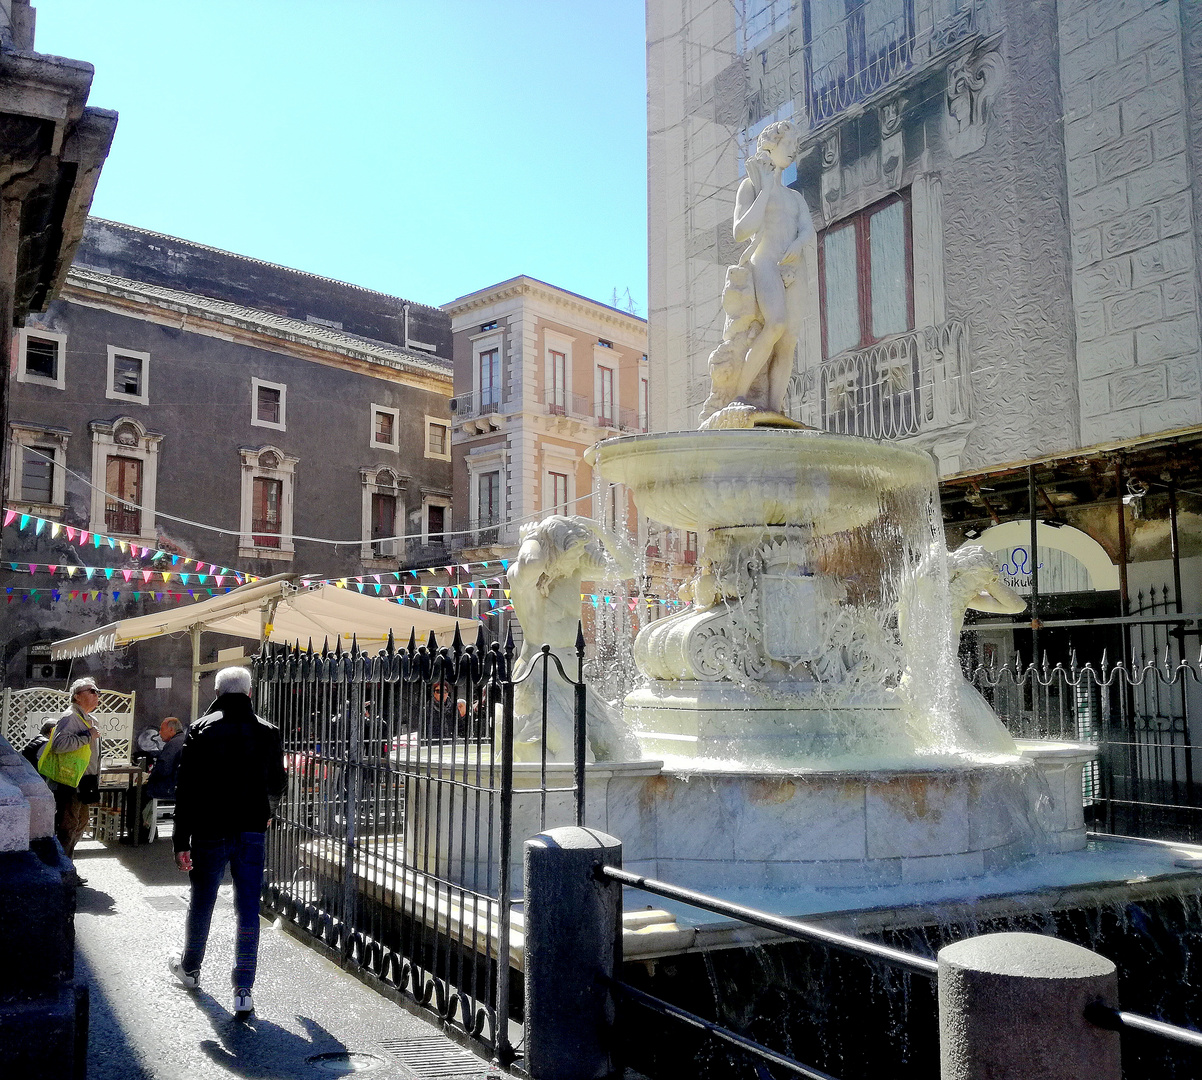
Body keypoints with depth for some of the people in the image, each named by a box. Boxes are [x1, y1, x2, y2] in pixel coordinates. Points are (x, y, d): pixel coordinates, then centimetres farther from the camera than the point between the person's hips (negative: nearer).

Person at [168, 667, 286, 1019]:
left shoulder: (200, 730, -5)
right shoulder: (268, 732, 2)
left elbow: (186, 789, -8)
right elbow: (278, 783, 14)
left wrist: (181, 841, -5)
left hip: (210, 832, -1)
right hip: (252, 832, 1)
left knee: (201, 904, 18)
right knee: (248, 909, 3)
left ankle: (189, 967, 39)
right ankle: (243, 991, -1)